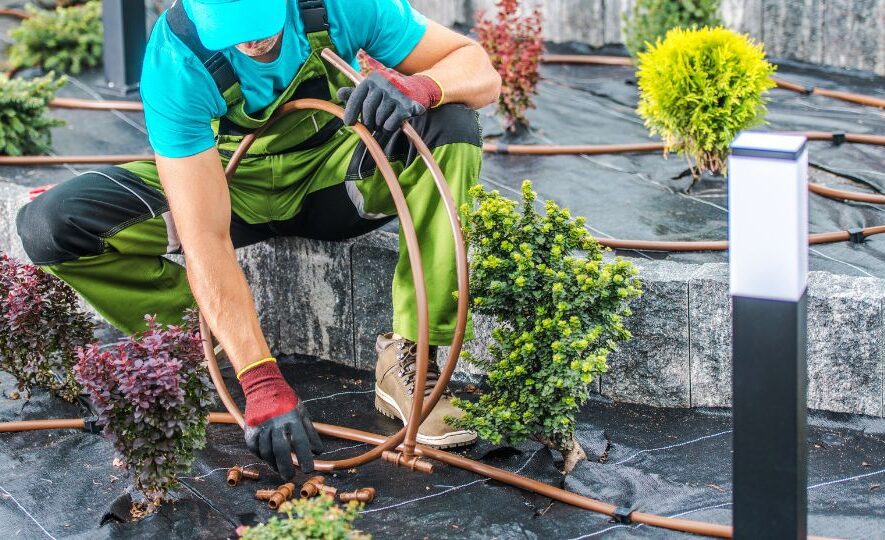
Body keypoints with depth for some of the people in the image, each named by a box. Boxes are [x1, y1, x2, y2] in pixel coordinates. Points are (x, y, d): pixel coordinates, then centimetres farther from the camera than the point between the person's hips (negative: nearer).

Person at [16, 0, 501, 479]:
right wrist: (261, 382, -42)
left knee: (451, 126, -29)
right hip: (230, 185, -1)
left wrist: (420, 86, -42)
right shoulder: (175, 58, -31)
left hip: (329, 174, 2)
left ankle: (408, 361, -24)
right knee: (50, 226, -24)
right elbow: (205, 239, -35)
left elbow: (481, 72, -18)